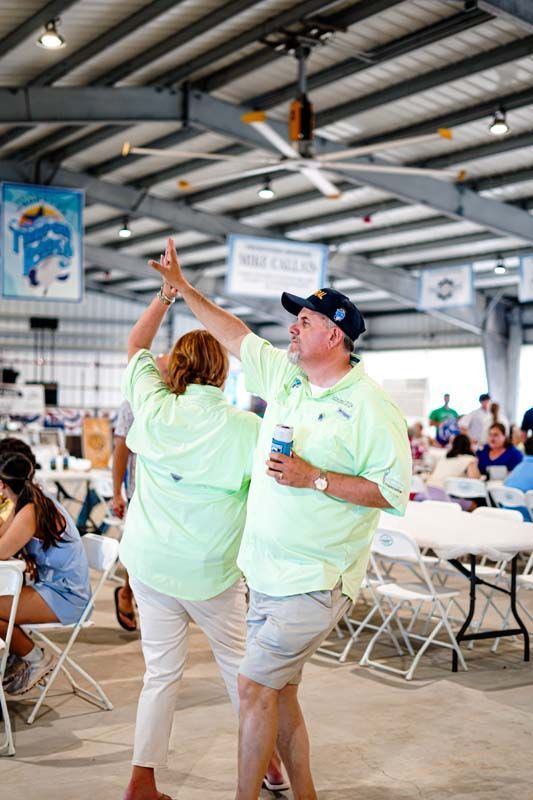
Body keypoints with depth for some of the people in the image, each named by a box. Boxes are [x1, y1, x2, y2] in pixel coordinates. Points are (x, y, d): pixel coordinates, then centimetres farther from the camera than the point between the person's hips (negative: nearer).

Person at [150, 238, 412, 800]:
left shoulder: (372, 409, -12)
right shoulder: (283, 374, 9)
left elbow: (392, 490, -15)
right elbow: (237, 335, 21)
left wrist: (315, 478, -19)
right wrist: (183, 289, 24)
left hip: (315, 581, -7)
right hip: (267, 573, 7)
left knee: (255, 686, -7)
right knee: (278, 691, 14)